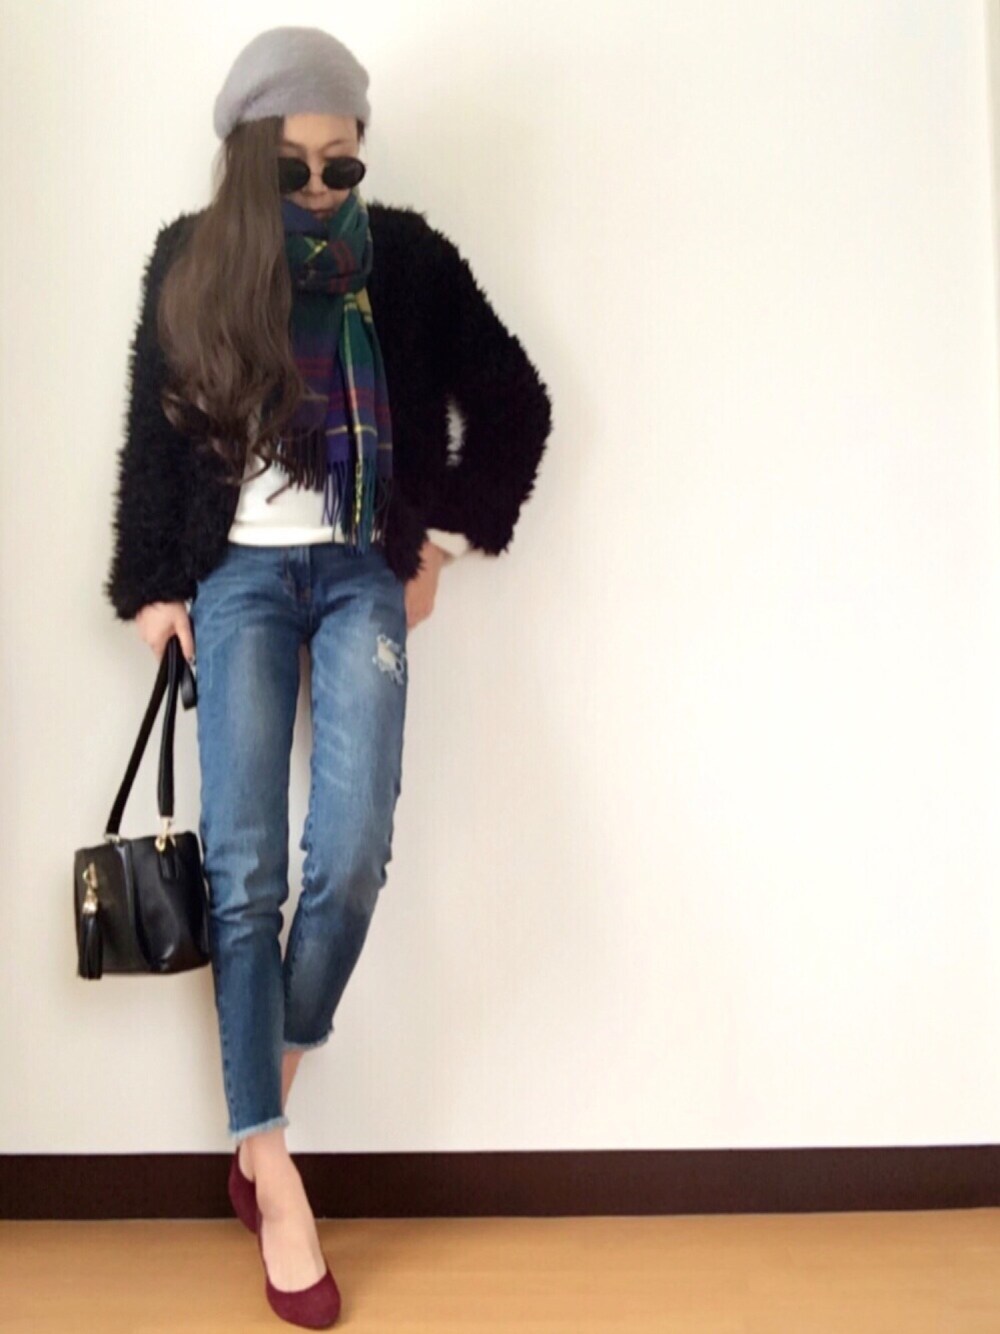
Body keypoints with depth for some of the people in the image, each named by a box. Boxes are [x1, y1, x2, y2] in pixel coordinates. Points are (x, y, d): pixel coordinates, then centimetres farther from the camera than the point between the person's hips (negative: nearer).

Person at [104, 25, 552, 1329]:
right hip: (239, 573, 1)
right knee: (243, 869, -8)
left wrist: (446, 540, 4)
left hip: (363, 574, 0)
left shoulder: (406, 256, 3)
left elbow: (515, 404, 8)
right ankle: (274, 1173, 3)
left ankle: (262, 1119, 11)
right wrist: (152, 587, 6)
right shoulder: (191, 261, 5)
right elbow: (153, 434, 9)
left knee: (350, 858, -14)